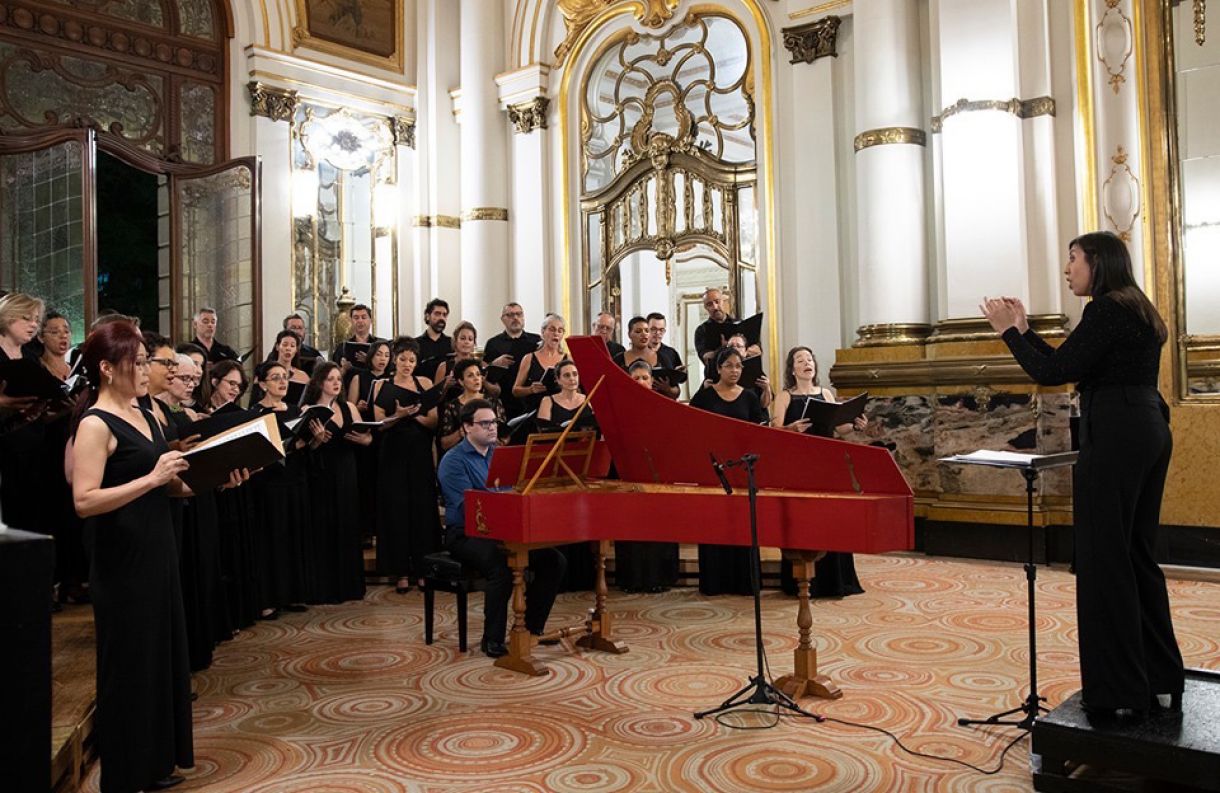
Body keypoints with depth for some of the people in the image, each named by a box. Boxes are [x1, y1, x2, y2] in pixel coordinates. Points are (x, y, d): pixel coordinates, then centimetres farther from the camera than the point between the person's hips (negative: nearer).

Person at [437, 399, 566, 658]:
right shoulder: (453, 461, -7)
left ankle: (532, 627, 5)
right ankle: (492, 640, -18)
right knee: (502, 566, -34)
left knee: (554, 560, -10)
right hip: (466, 534, -7)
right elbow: (469, 506, -19)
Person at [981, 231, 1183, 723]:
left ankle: (1120, 694, 2)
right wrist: (1024, 330, 21)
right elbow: (1071, 368, 20)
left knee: (1104, 560, -4)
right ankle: (1160, 682, 23)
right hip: (1149, 433, 10)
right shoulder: (1137, 311, 19)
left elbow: (1052, 373, -15)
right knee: (1138, 556, 15)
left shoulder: (1106, 310, -11)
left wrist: (1008, 331, -4)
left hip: (1115, 436, -10)